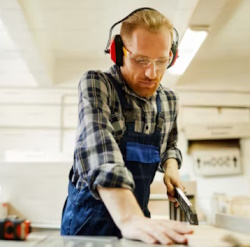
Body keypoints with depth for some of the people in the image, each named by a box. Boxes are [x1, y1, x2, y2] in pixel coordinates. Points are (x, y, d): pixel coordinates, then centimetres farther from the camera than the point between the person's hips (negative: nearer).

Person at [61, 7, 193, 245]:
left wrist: (170, 167, -5)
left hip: (137, 213, 5)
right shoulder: (95, 84, -16)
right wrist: (128, 218, -45)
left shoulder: (168, 100, 1)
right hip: (91, 213, -4)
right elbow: (97, 144, -32)